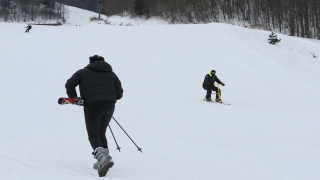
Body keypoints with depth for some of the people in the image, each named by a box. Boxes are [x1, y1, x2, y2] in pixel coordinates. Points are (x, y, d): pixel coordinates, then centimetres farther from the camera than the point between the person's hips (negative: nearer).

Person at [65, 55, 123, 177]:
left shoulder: (83, 72, 16)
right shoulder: (111, 74, 22)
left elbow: (69, 84, 2)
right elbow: (119, 94, 15)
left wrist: (73, 98, 14)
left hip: (92, 106, -3)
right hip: (109, 106, 3)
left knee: (93, 136, -3)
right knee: (101, 133, 21)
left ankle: (102, 157, -29)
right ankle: (105, 158, 11)